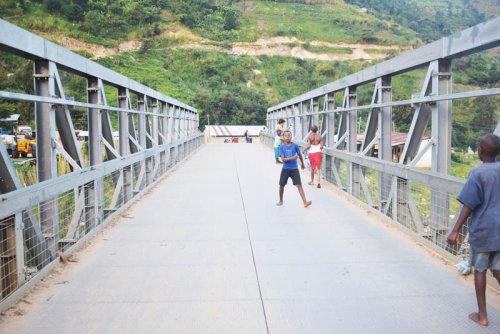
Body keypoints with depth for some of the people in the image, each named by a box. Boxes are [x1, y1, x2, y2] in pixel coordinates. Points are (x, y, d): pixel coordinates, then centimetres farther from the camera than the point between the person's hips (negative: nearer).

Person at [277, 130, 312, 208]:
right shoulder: (282, 147, -6)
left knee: (299, 185, -9)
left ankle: (305, 202, -14)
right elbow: (283, 159, -13)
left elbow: (299, 155, 12)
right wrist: (292, 158, -27)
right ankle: (281, 201, 31)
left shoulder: (295, 145, -4)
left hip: (294, 169, -1)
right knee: (281, 185, 9)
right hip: (285, 169, 1)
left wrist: (302, 164, 24)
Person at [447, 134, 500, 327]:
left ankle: (482, 315, 17)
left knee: (479, 269, 9)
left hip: (483, 229, -5)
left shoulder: (478, 173, -12)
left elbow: (468, 206, -16)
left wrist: (455, 231, -13)